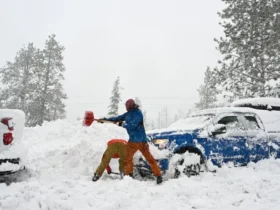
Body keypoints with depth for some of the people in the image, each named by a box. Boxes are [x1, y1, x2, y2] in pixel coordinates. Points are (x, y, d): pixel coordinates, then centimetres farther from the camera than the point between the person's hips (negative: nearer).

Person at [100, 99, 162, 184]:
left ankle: (158, 175, 2)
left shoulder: (138, 113, -16)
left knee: (149, 158, -4)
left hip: (141, 140, -7)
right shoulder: (128, 114, 7)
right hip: (133, 140, 8)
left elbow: (132, 125, -22)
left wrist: (123, 124, -5)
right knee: (127, 157, 13)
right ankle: (129, 174, 27)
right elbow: (118, 118, 16)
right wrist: (106, 119, 15)